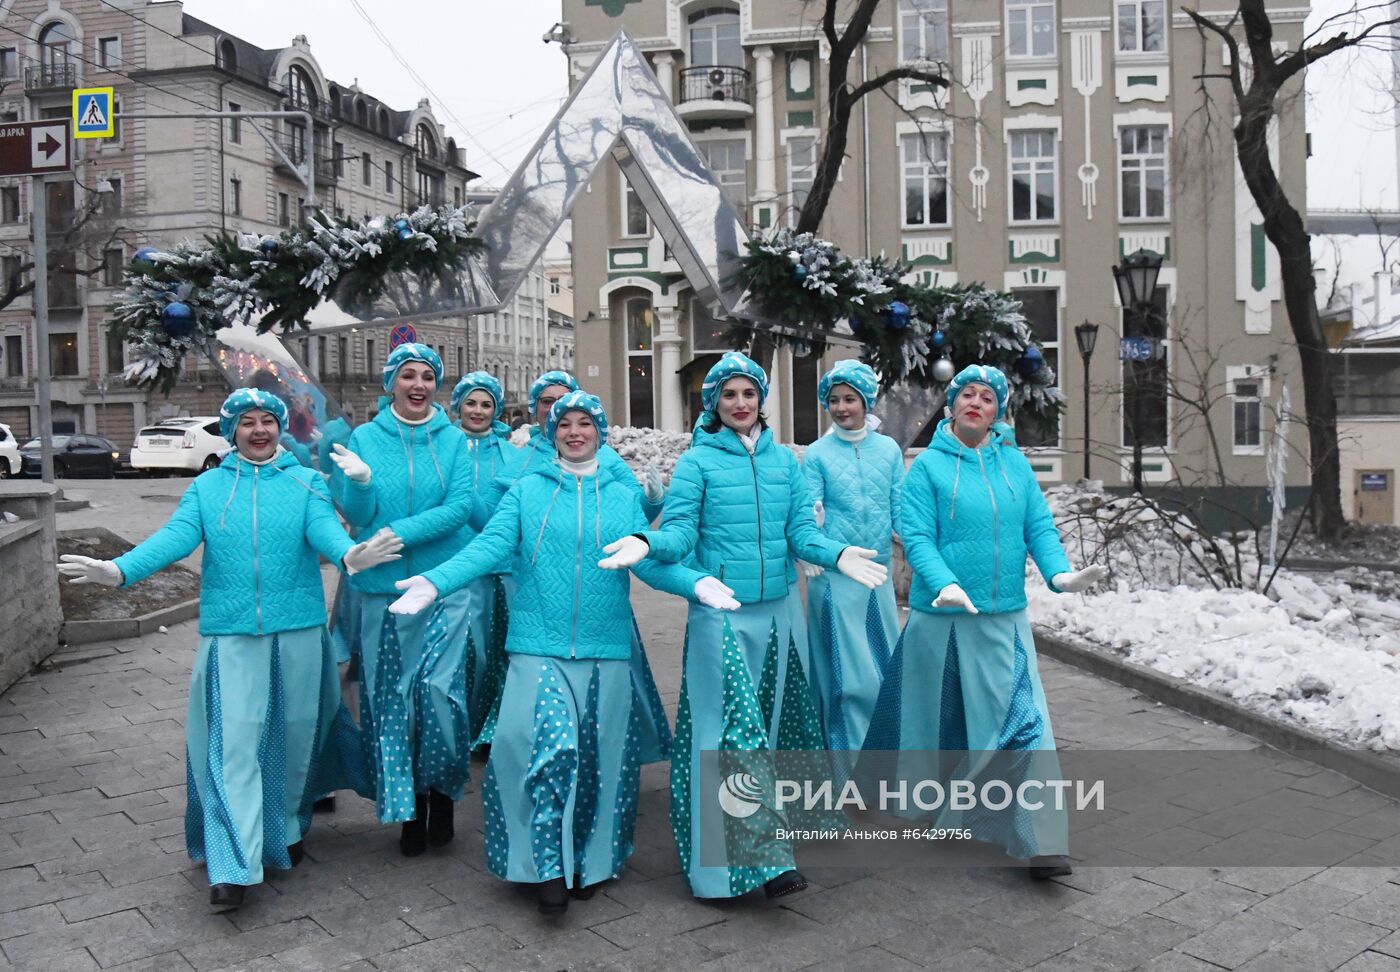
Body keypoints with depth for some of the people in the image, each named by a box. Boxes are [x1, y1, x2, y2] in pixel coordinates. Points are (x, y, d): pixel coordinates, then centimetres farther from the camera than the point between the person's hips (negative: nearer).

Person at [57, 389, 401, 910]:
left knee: (293, 734, 12)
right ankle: (232, 865, -1)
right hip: (230, 634, 0)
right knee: (232, 741, -4)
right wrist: (120, 570, -25)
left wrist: (348, 554, -37)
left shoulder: (306, 483, 4)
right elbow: (176, 536, -6)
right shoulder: (206, 487, 7)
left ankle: (285, 830, 35)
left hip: (298, 631, 0)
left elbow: (323, 528, -13)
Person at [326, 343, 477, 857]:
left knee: (441, 690, -9)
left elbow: (459, 507, -8)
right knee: (390, 698, 5)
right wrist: (359, 481, -22)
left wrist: (399, 534, -17)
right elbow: (357, 516, -2)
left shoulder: (453, 440, 2)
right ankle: (409, 807, 22)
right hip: (383, 588, 1)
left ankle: (441, 794, 15)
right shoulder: (365, 438, 3)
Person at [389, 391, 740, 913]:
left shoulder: (622, 494, 10)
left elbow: (650, 561, 2)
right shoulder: (526, 489, 6)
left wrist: (697, 583, -17)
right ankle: (550, 864, 3)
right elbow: (491, 546, -5)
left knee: (599, 754, 8)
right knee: (549, 746, -14)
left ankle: (590, 861, 26)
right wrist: (435, 581, -21)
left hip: (606, 649, 2)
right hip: (540, 645, -2)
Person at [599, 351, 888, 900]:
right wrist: (646, 543, -30)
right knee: (733, 733, -7)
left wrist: (838, 556, -15)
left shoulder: (784, 460, 9)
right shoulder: (697, 462, -2)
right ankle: (763, 858, -3)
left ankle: (759, 849, 29)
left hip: (780, 611, 4)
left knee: (771, 726, 12)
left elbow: (802, 532, 4)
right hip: (720, 615, -4)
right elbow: (679, 531, -9)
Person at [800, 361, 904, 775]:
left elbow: (901, 508, 4)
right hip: (835, 575, -3)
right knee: (848, 674, 1)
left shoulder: (888, 449, 5)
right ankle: (850, 767, 13)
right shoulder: (817, 454, -3)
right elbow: (809, 516, -7)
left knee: (885, 667, 12)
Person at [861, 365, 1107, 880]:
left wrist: (1059, 572, -15)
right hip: (942, 616, -2)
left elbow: (1039, 526, 4)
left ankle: (1040, 841, 2)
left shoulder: (1015, 464, 6)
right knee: (935, 716, 12)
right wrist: (944, 584, -28)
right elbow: (917, 535, -12)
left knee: (1021, 718, -3)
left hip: (1005, 618, 2)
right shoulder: (928, 466, -4)